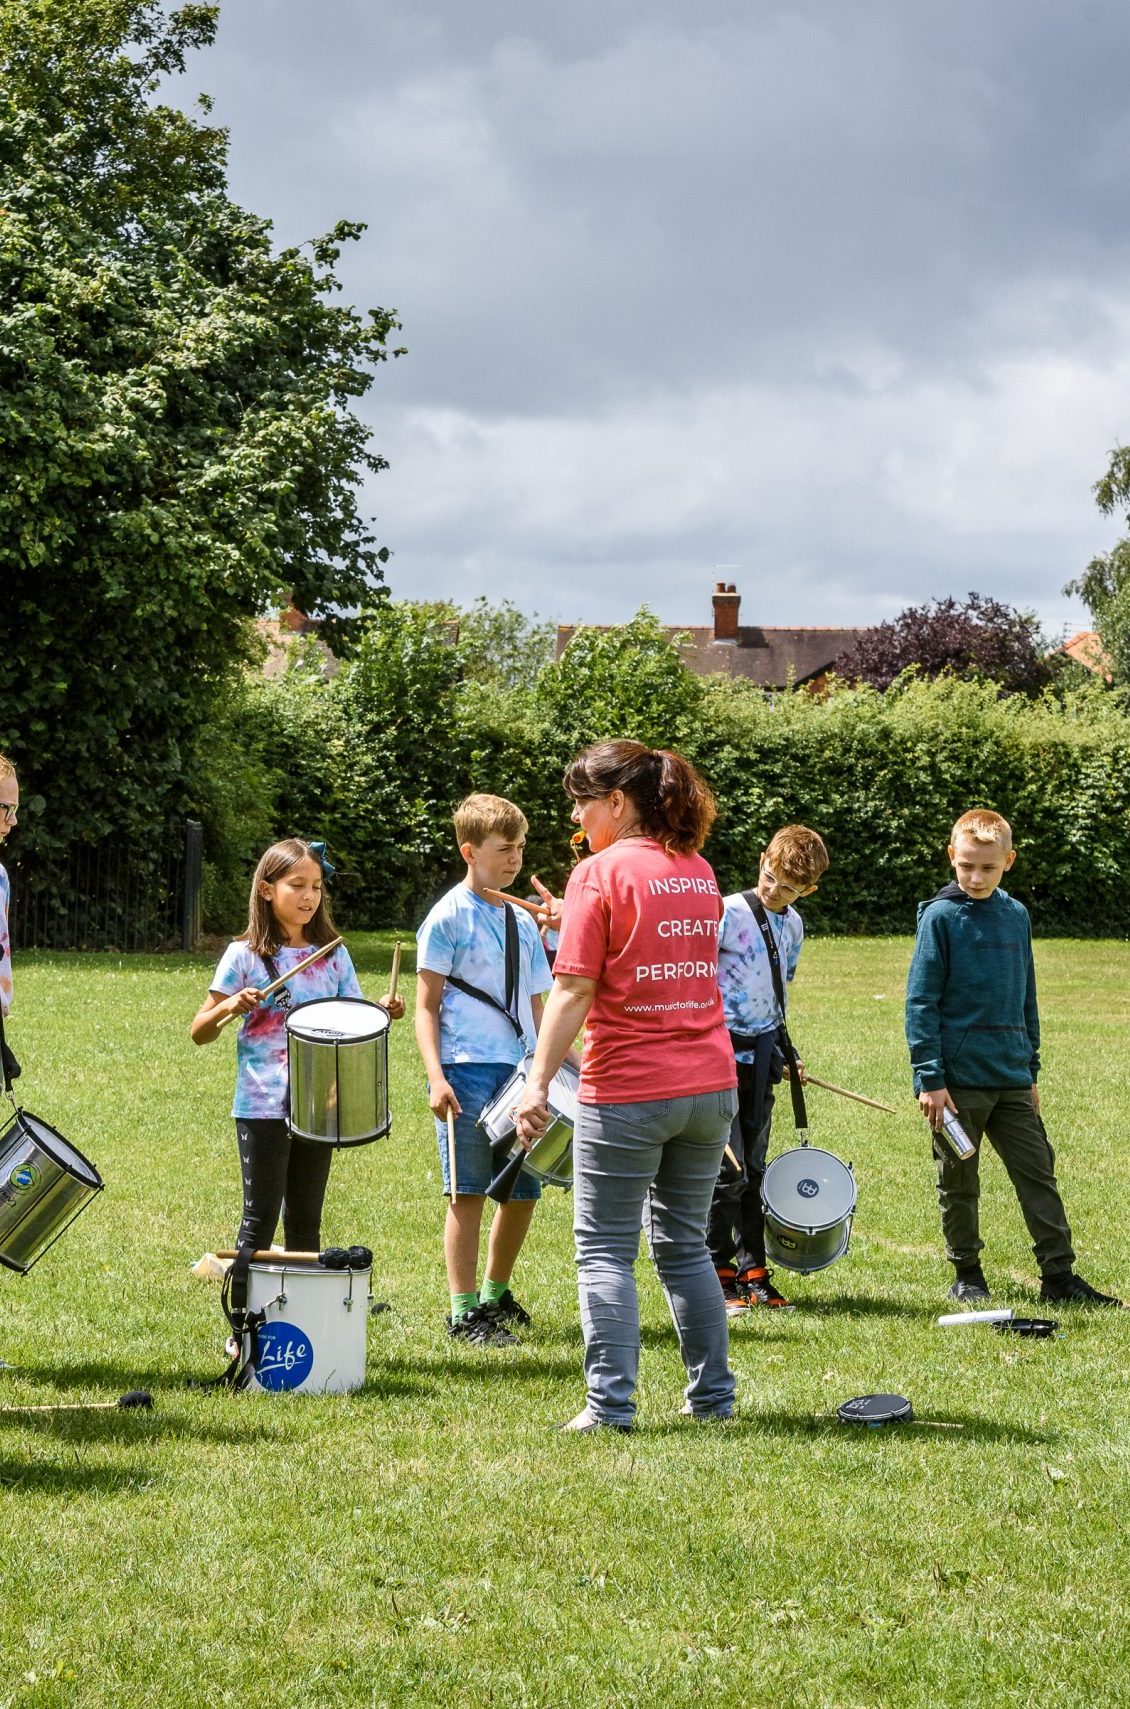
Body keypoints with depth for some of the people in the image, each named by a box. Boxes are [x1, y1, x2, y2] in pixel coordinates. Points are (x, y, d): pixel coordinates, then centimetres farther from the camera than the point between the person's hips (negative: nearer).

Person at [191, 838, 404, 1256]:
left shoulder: (333, 956, 8)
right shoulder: (244, 956, -3)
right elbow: (200, 1033, -2)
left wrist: (382, 1012, -8)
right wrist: (229, 1006, -22)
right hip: (263, 1107, -4)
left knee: (306, 1220, 10)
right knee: (261, 1218, -2)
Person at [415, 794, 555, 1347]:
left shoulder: (523, 922, 15)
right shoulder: (450, 917, -3)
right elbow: (426, 1007, -6)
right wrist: (436, 1077, -16)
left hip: (520, 1072, 6)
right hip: (468, 1072, -6)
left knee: (523, 1191, 10)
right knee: (468, 1192, -5)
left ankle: (495, 1292, 27)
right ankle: (464, 1311, 0)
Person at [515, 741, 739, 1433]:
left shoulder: (601, 872, -10)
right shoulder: (698, 872, 11)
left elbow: (574, 990, -15)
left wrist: (538, 1084, -15)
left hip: (627, 1093, -6)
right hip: (711, 1085, 6)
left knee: (606, 1251, 1)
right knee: (685, 1244, 17)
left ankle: (610, 1405, -3)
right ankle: (713, 1394, 18)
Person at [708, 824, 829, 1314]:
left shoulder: (793, 925, 9)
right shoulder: (728, 914, -12)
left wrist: (782, 1053, 21)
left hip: (760, 1056, 6)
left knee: (752, 1169, 11)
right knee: (727, 1169, -7)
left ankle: (752, 1272, 16)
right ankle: (718, 1275, 2)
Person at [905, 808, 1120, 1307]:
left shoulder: (1016, 915, 9)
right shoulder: (941, 917, -7)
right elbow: (921, 1002, -9)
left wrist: (1031, 1069, 16)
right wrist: (929, 1078, -14)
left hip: (1011, 1079, 5)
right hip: (958, 1080, -5)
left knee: (1039, 1173, 3)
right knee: (959, 1183, 6)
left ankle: (1058, 1275, 6)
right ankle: (966, 1275, 18)